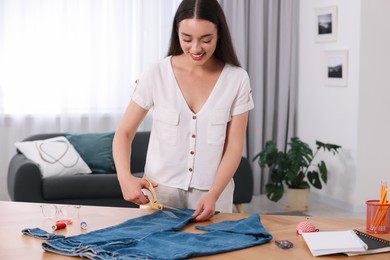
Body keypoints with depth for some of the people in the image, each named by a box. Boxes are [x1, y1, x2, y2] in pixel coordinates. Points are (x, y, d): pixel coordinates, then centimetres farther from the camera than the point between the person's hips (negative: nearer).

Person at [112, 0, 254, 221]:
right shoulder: (157, 74, -8)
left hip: (213, 194, 0)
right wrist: (125, 177, -21)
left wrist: (213, 194, -19)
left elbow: (234, 146, -6)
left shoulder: (237, 79, -6)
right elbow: (124, 133, -4)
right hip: (159, 192, 0)